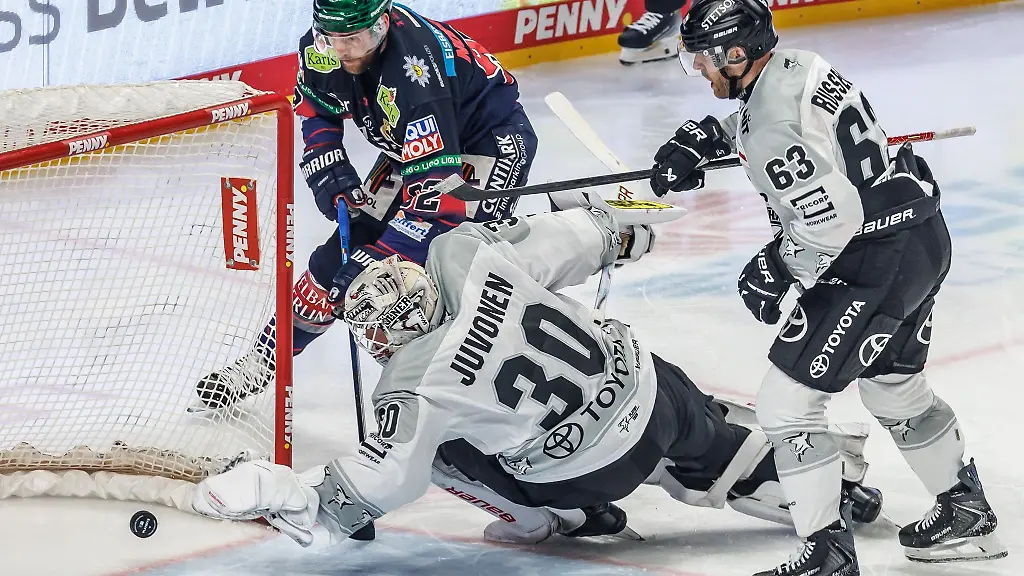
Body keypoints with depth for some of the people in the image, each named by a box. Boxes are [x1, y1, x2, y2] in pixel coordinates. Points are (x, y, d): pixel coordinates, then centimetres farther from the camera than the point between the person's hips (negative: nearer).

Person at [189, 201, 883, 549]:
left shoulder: (417, 386, -24)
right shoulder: (467, 251, -14)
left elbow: (370, 490, -18)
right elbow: (566, 238, -1)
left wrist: (267, 490, -11)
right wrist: (618, 231, 20)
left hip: (590, 469, -5)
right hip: (640, 377, 5)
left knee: (439, 447, 9)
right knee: (723, 455, 31)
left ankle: (548, 516, 21)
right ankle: (828, 483, 37)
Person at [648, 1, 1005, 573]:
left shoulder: (771, 132, -24)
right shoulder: (797, 64, 4)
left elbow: (832, 222, -26)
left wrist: (778, 271, -11)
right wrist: (703, 138, 18)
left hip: (876, 263, -10)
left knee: (787, 399, -3)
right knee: (895, 386, 29)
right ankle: (968, 515, 43)